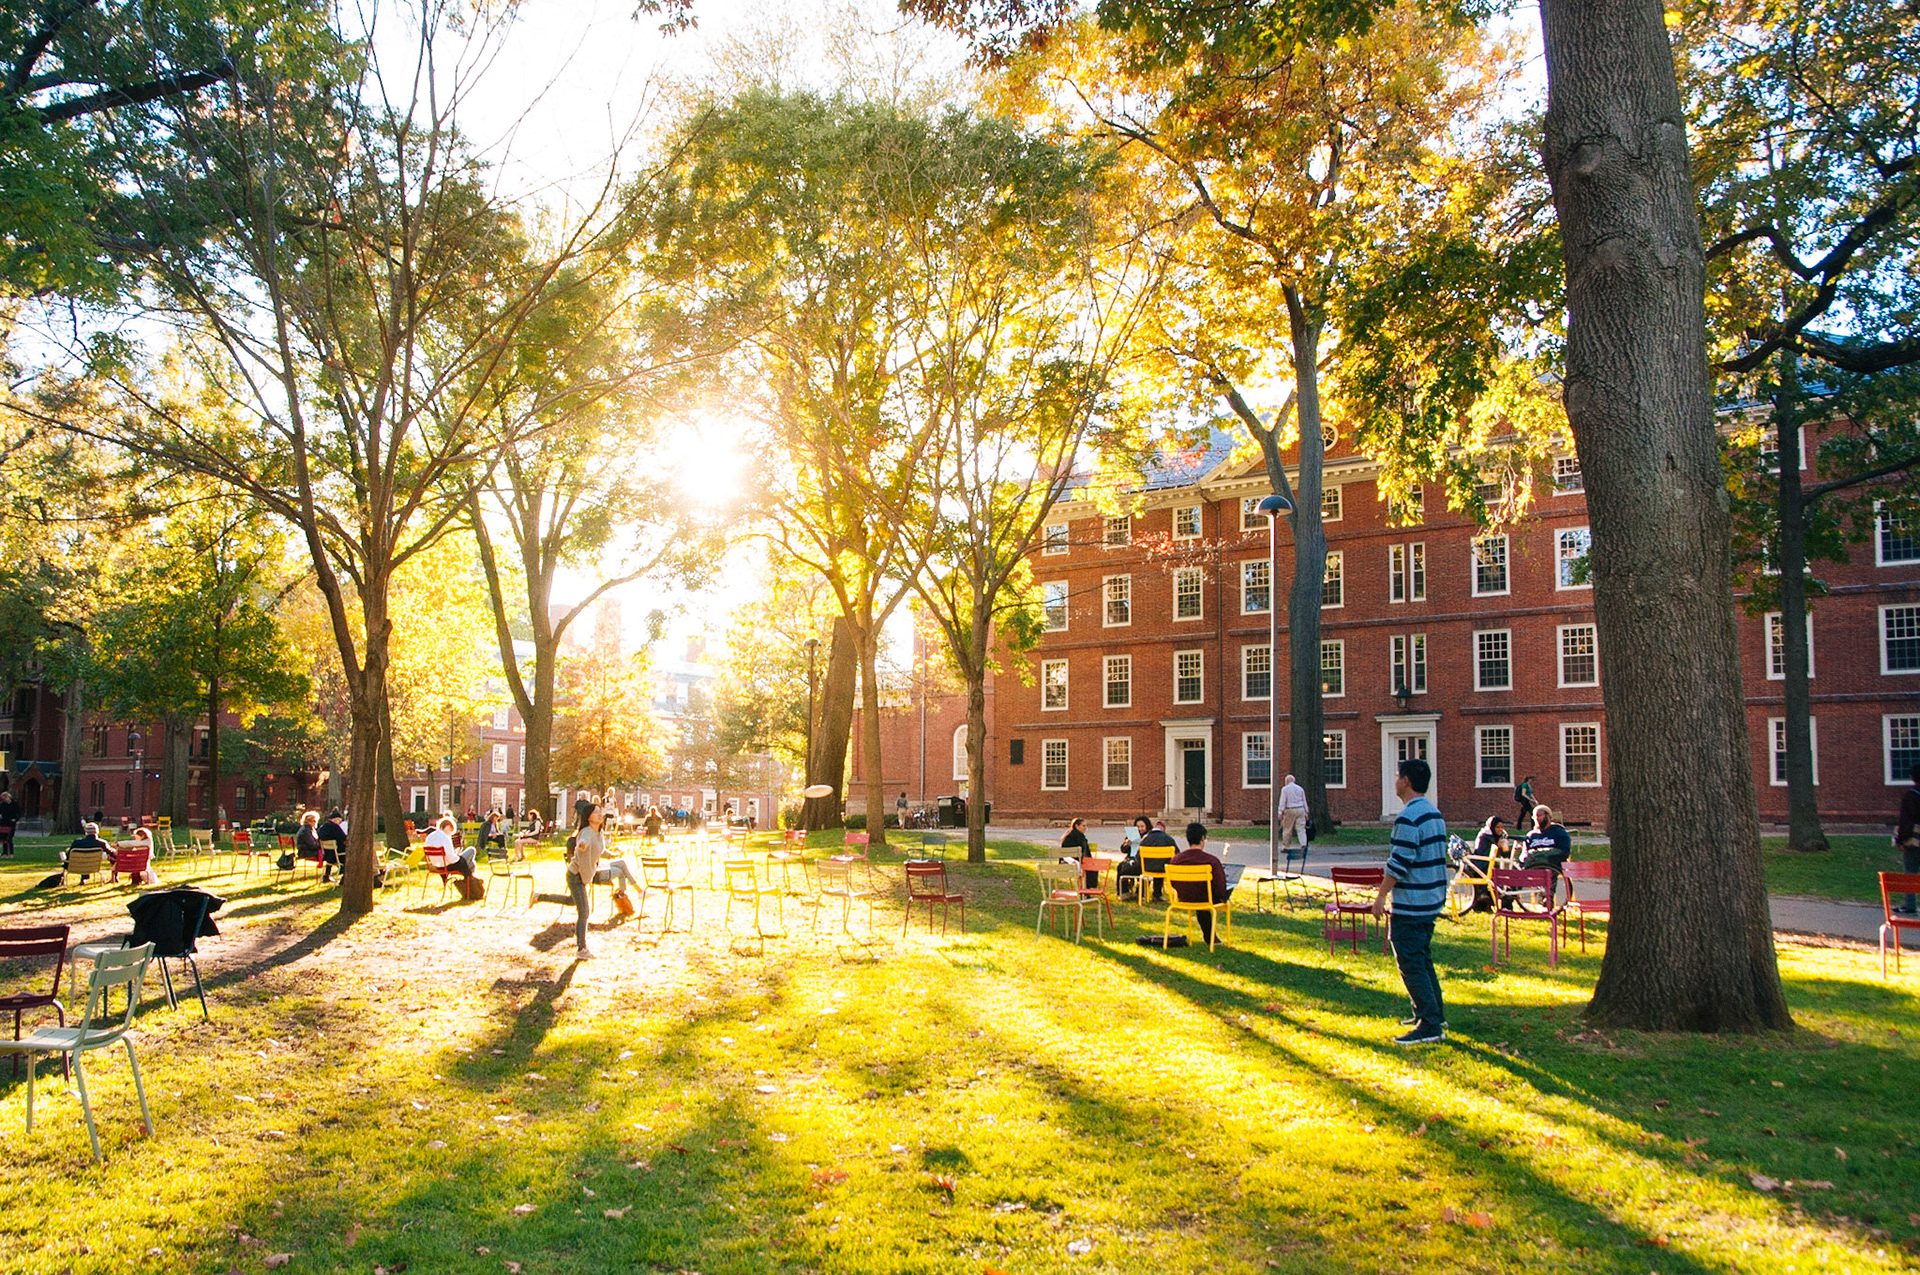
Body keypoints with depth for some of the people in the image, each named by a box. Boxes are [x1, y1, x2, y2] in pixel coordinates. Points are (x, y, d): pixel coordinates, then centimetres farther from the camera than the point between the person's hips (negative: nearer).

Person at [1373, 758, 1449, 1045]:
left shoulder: (1409, 816, -19)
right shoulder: (1434, 813, 11)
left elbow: (1399, 862, -21)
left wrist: (1381, 895, -14)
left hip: (1410, 903, -10)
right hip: (1432, 900, 10)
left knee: (1410, 962, -5)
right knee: (1422, 959, 19)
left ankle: (1430, 1026, -4)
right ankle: (1433, 1014, 26)